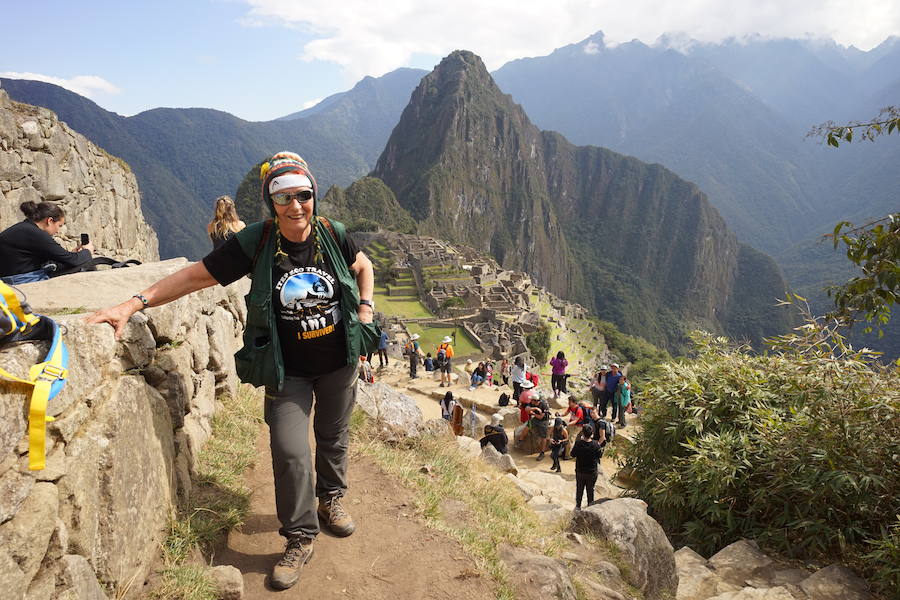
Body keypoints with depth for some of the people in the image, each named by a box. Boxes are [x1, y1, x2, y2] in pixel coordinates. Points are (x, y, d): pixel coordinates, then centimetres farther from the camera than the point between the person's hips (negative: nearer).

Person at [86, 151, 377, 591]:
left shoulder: (332, 234, -8)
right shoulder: (255, 242, -15)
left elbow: (362, 265, 13)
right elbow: (196, 276, -11)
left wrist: (365, 307, -2)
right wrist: (134, 304, -19)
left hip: (339, 361, 2)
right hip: (286, 370, -2)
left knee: (333, 437, 18)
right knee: (290, 451, -8)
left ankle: (331, 501, 45)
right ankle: (299, 539, 13)